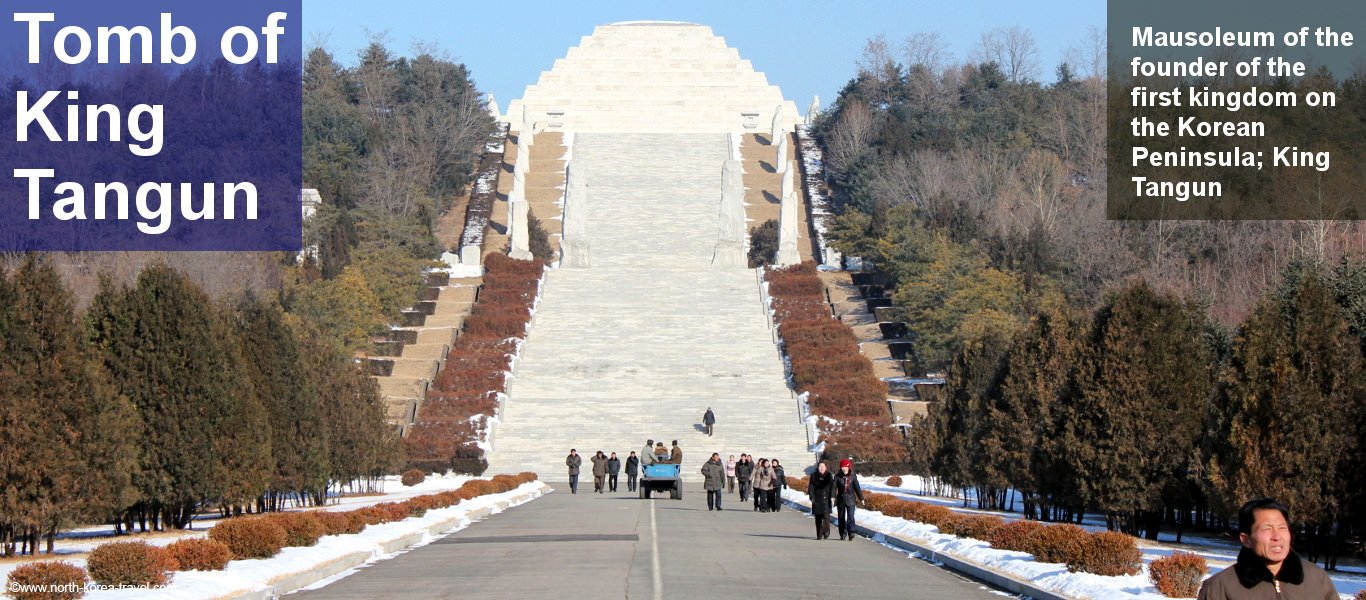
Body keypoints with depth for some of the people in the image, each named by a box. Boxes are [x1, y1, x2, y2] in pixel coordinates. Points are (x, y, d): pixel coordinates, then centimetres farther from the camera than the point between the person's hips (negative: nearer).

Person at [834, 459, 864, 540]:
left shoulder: (853, 476, 1)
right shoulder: (838, 476, -1)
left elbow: (857, 487, 6)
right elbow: (834, 487, -8)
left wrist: (861, 498, 7)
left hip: (850, 499, -1)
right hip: (841, 499, 1)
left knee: (850, 516, -14)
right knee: (841, 517, 7)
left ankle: (851, 532, -22)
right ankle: (843, 534, 16)